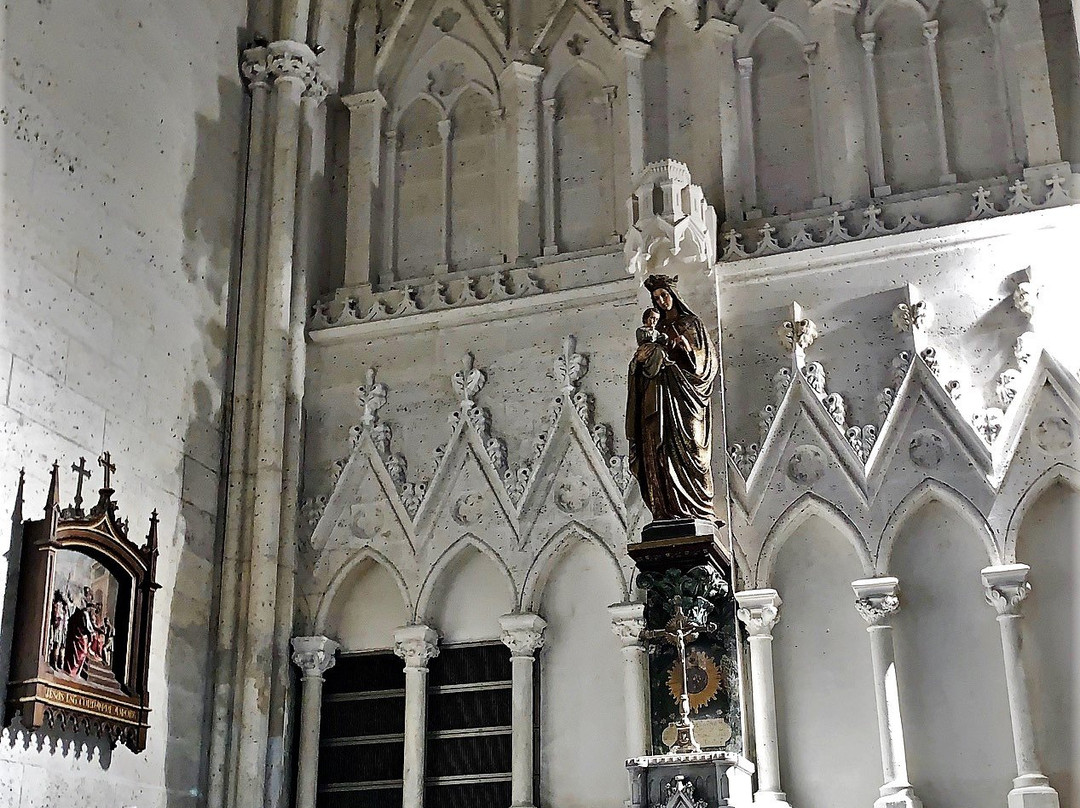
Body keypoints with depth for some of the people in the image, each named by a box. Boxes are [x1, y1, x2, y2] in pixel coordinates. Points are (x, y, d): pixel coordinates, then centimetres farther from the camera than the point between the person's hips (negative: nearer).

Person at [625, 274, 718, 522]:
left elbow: (706, 357, 0)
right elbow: (643, 368, 19)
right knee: (659, 451, -6)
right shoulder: (657, 330, 23)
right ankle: (667, 511, -10)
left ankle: (694, 509, -16)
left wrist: (683, 346, -16)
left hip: (682, 395, -5)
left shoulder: (691, 323, 9)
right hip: (658, 396, 5)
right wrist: (641, 357, -2)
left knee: (684, 448, -14)